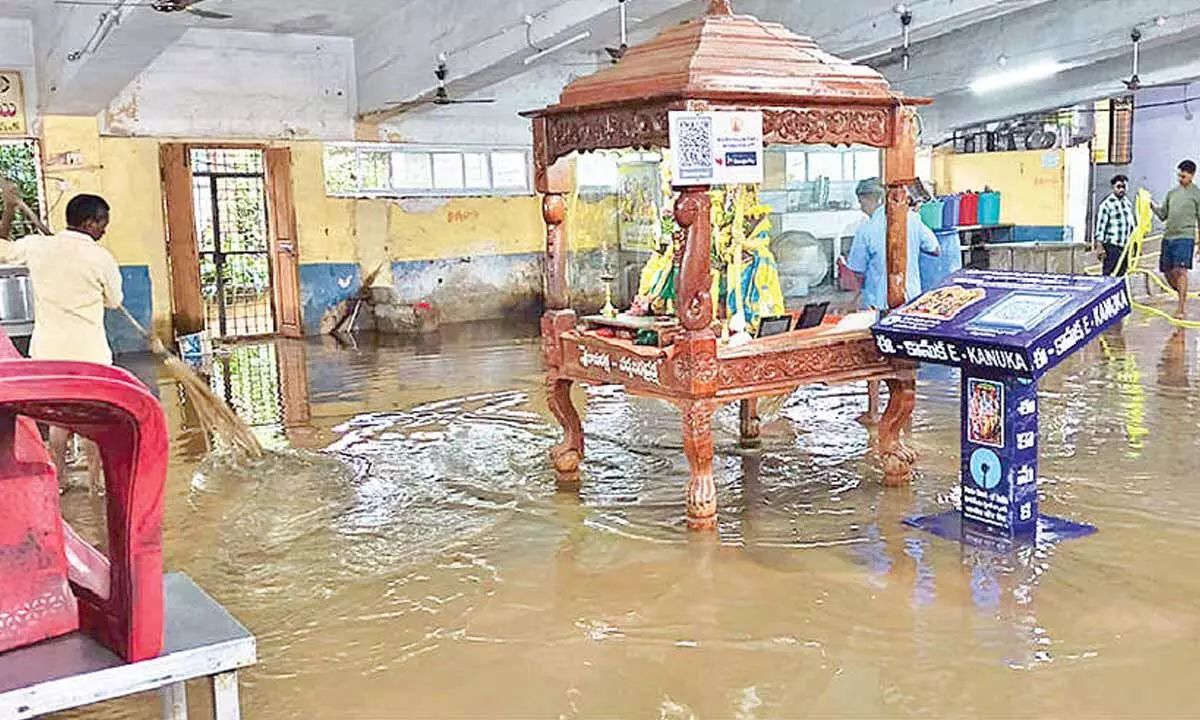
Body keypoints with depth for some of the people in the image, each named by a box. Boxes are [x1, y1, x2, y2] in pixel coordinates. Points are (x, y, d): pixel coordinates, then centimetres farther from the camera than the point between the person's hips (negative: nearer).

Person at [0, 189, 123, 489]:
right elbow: (114, 300, 3)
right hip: (89, 352, -4)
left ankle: (58, 477, 25)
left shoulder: (36, 246, -4)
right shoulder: (101, 258, -13)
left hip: (47, 349, 4)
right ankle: (96, 479, 17)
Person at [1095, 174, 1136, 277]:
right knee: (1109, 275, -9)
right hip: (1112, 246, -7)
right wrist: (1100, 248, -16)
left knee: (1121, 275, 9)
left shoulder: (1129, 203, 15)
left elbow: (1133, 224, 23)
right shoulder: (1107, 204, -7)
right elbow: (1100, 226, -11)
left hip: (1125, 246, 7)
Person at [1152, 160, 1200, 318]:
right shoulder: (1172, 193, 18)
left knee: (1181, 270, -16)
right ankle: (1183, 298, 28)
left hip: (1185, 237, -6)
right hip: (1168, 237, 6)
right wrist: (1152, 206, 1)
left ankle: (1182, 307, -14)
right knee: (1168, 272, 7)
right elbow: (1163, 215, 19)